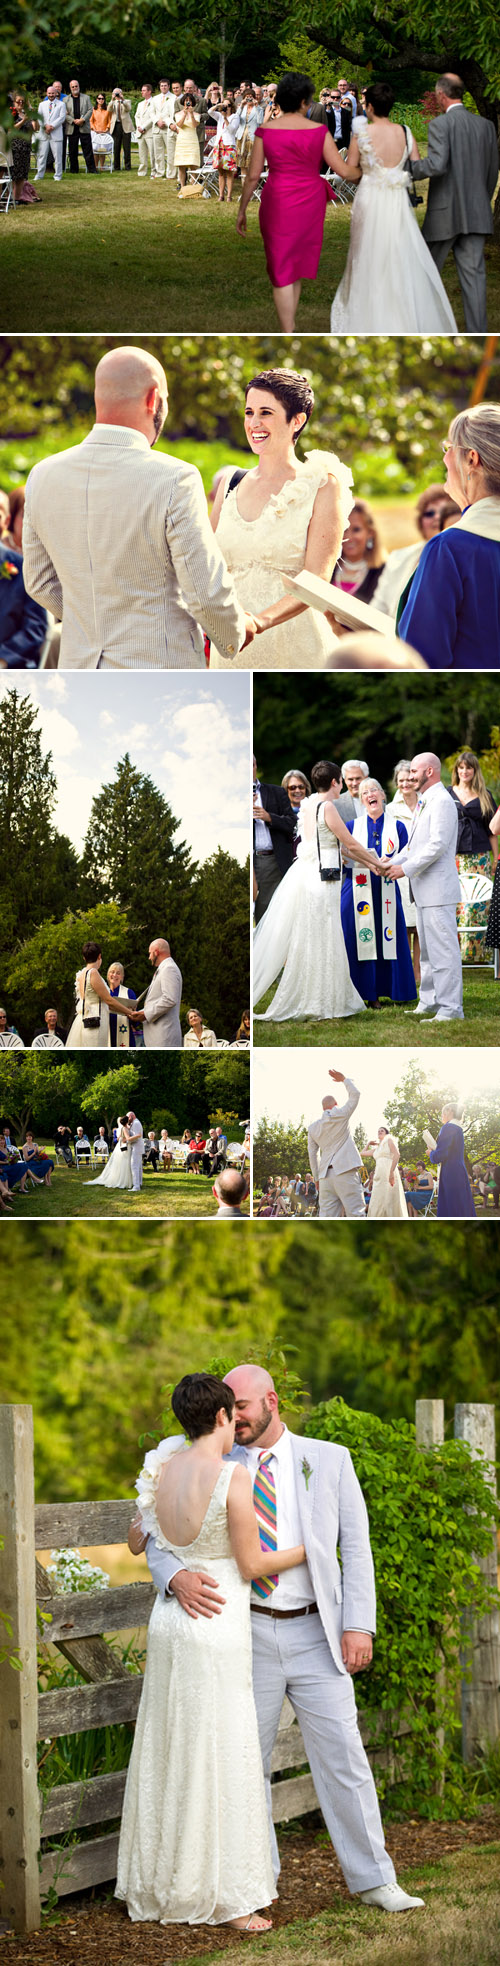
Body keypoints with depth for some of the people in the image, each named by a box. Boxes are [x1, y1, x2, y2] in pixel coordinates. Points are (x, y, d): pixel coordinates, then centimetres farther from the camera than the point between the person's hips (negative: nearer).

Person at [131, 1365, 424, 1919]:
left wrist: (358, 1625, -7)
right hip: (244, 1629, 1)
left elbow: (356, 1547, 3)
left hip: (314, 1633, -1)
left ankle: (373, 1880, 9)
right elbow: (160, 1538, 0)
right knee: (244, 1762, 5)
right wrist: (177, 1576, -23)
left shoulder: (329, 1460, 4)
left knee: (342, 1756, 0)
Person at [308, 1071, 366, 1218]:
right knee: (355, 1213, -9)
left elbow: (313, 1155, 16)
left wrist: (317, 1178, 22)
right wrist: (344, 1079, 24)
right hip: (345, 1171, -5)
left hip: (326, 1175, 5)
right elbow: (354, 1094, 10)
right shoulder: (340, 1115, 1)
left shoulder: (313, 1127, 16)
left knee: (328, 1216, -1)